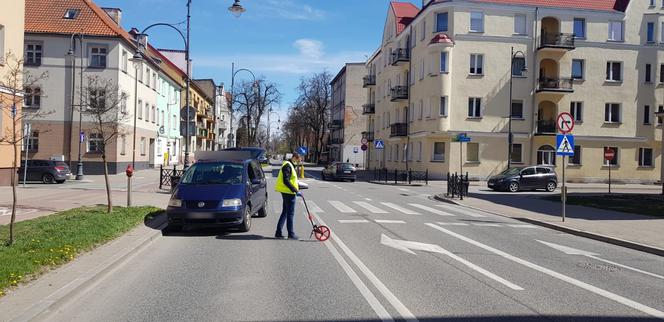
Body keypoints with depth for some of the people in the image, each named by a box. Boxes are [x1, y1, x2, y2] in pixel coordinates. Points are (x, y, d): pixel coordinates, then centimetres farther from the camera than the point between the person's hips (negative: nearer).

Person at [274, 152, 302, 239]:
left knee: (285, 213, 14)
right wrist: (295, 191, -23)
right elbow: (286, 181, -23)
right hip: (288, 192, -10)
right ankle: (291, 234, 7)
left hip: (287, 192, 10)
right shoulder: (287, 166, -17)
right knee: (290, 213, -1)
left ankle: (278, 233, 18)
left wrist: (297, 188, 12)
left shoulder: (290, 165, 15)